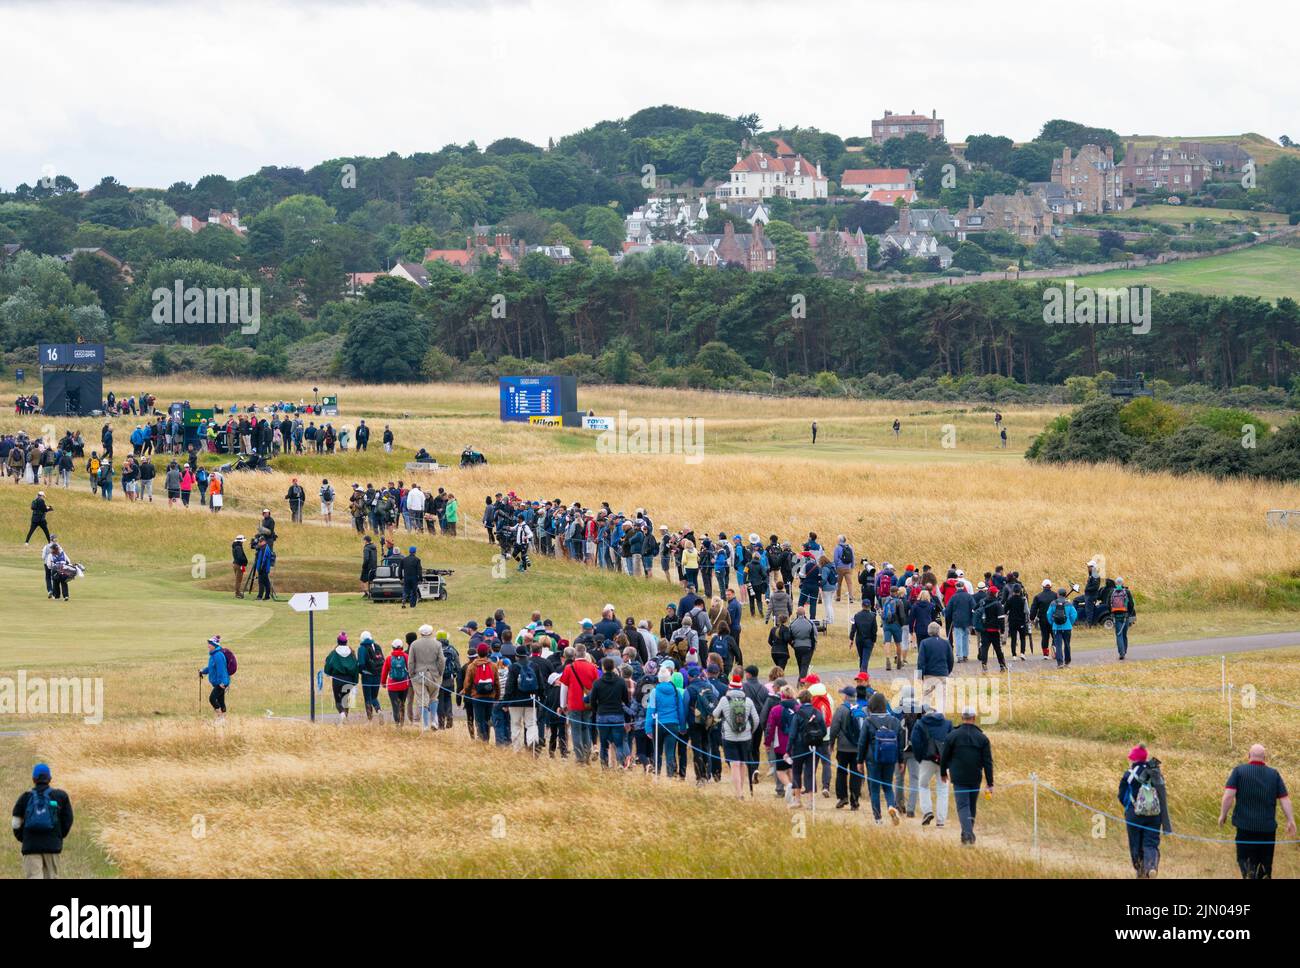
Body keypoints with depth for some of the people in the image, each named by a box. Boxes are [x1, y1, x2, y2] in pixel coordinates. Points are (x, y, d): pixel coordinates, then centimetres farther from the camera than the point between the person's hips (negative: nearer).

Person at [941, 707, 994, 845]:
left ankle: (968, 834, -24)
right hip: (975, 780, 2)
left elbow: (944, 757, 2)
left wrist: (943, 773, 20)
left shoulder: (953, 736, -5)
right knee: (972, 807, 17)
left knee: (963, 806, -4)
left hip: (959, 778, -2)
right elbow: (988, 762, -3)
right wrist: (990, 784, -1)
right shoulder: (982, 738, -1)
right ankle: (967, 836, 26)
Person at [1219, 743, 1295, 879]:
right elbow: (1284, 799, -1)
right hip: (1268, 827, 2)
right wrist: (1291, 821, 3)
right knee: (1265, 862, 15)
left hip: (1245, 825, -2)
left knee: (1244, 857, 4)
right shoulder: (1274, 774, 3)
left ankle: (1249, 873, -23)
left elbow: (1229, 795, -12)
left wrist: (1223, 815, -2)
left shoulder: (1239, 771, -3)